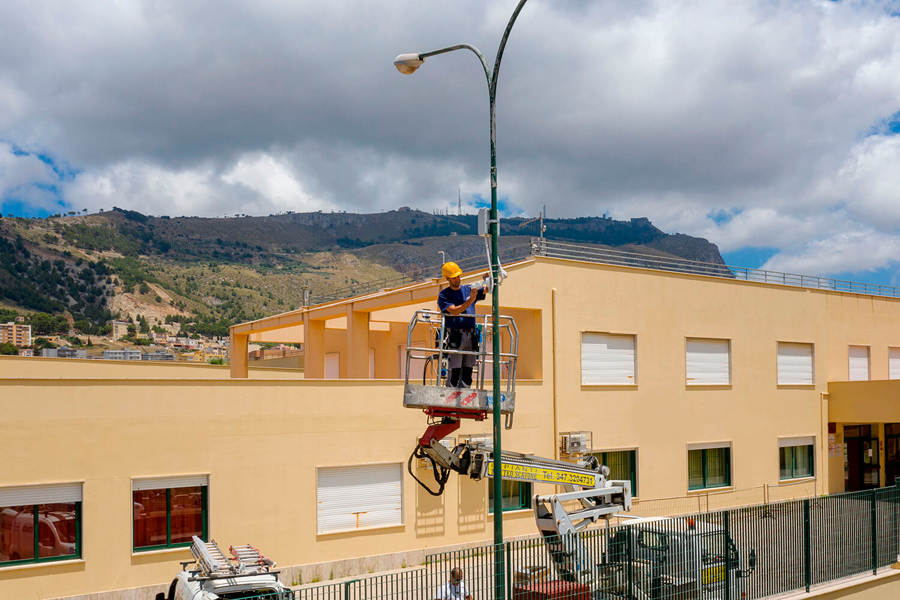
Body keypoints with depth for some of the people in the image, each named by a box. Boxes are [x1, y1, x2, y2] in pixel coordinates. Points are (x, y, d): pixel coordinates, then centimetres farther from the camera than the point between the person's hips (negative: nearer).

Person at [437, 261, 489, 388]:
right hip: (455, 336, -5)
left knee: (468, 372, 6)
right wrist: (470, 300, -19)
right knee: (455, 371, -9)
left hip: (471, 335, 5)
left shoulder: (469, 289, 16)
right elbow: (454, 311, -13)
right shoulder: (444, 295, 1)